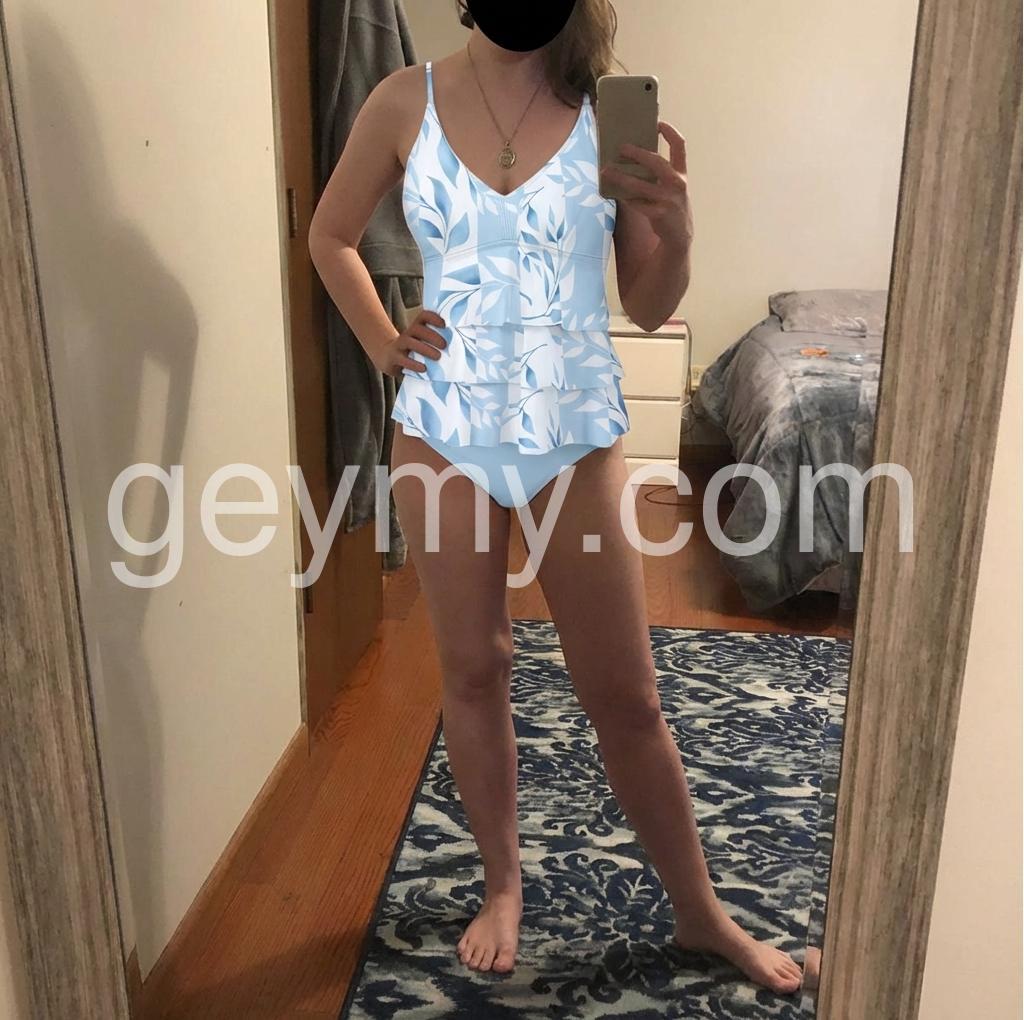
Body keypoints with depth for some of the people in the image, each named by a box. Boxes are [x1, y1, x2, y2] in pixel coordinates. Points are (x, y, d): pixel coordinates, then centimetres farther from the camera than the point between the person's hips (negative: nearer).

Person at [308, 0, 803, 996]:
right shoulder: (407, 102, 0)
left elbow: (649, 309, 0)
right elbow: (330, 237, 15)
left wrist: (676, 233, -19)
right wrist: (382, 345, 4)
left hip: (578, 435, -1)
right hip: (445, 434, 1)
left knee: (625, 696, 7)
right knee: (473, 672, 13)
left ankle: (698, 910, 28)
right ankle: (502, 884, 36)